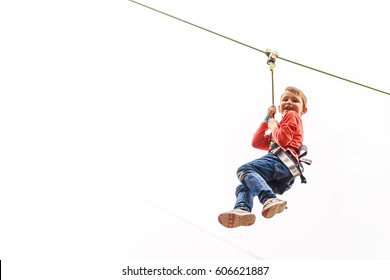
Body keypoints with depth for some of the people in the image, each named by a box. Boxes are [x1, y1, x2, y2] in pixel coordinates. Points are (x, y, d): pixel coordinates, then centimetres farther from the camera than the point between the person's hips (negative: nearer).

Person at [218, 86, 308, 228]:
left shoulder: (292, 115, 14)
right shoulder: (279, 131, 43)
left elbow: (283, 139, -6)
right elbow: (257, 143, 34)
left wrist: (273, 126, 13)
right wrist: (267, 119, 34)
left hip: (282, 159, -9)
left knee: (244, 169, -26)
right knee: (243, 187, -3)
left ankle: (269, 199, -48)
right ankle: (242, 210, -35)